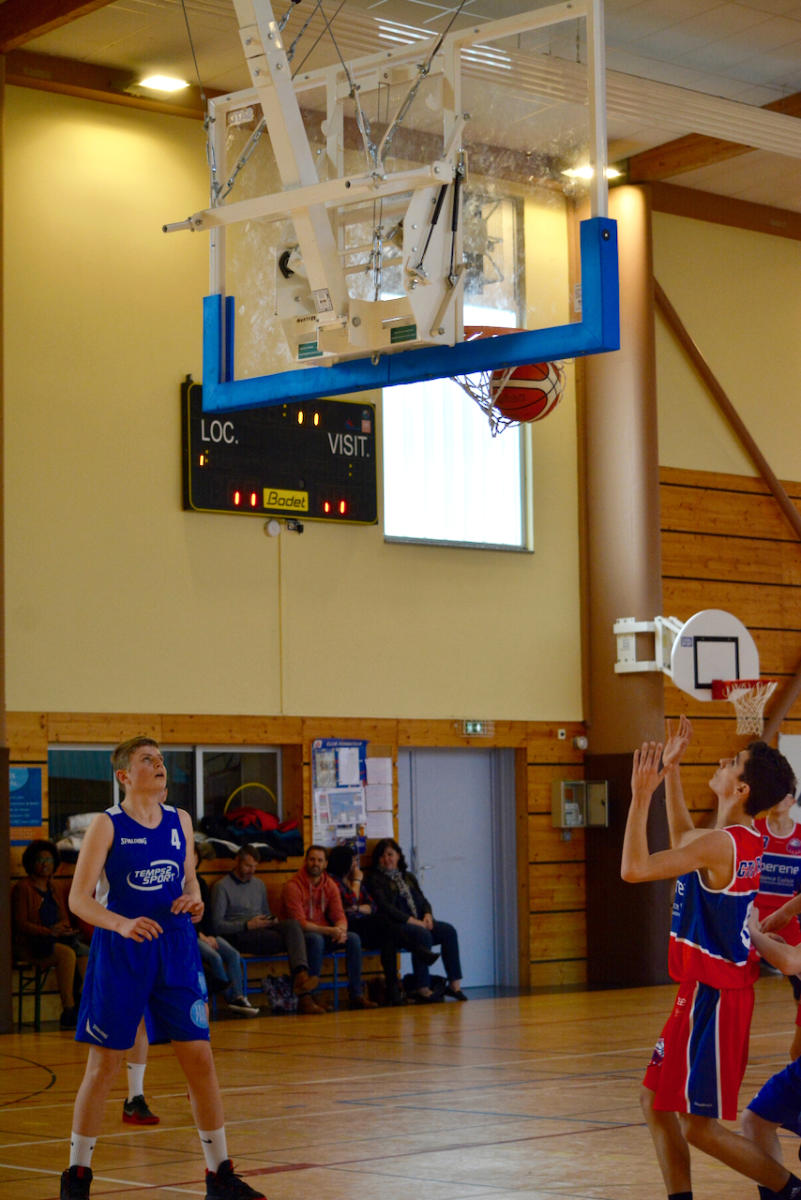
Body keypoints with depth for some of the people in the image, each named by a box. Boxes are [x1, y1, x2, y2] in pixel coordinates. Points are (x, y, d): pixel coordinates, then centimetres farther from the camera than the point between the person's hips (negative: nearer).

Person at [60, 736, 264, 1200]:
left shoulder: (180, 821, 8)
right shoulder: (107, 825, -6)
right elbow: (79, 898, -10)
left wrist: (194, 901, -4)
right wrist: (121, 923, -27)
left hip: (176, 949, 4)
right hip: (121, 953, -4)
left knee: (200, 1060, 1)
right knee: (103, 1067, 1)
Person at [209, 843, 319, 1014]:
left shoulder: (259, 884, 25)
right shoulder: (222, 886, 3)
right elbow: (217, 925, -5)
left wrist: (272, 920, 6)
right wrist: (248, 925, -14)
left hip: (262, 930, 6)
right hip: (238, 936, -5)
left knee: (292, 925, -31)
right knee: (290, 940, -31)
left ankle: (301, 974, -53)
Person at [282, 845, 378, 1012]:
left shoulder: (330, 885, 7)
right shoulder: (293, 886, -13)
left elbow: (339, 916, 4)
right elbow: (299, 923, -19)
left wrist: (341, 930, -22)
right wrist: (329, 931, -28)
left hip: (325, 934, 6)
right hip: (302, 936, -6)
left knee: (353, 938, -18)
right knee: (316, 939, -38)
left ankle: (356, 994, -16)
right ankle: (312, 997, -32)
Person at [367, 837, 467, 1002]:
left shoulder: (408, 877, 25)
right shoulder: (375, 879, 2)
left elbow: (423, 900, 21)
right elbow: (385, 907, -10)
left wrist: (427, 915, -3)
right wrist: (412, 921, -17)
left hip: (418, 923, 7)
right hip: (394, 926, -7)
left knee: (448, 931, -17)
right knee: (422, 934, -35)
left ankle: (454, 984, -20)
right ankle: (422, 988, -34)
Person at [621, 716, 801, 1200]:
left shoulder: (721, 844, -21)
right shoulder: (746, 841, 8)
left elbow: (634, 868, -25)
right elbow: (683, 839, 29)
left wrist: (642, 795, -21)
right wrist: (671, 771, 25)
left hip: (713, 997, -10)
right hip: (704, 992, 10)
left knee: (700, 1127, -3)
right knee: (656, 1101, 15)